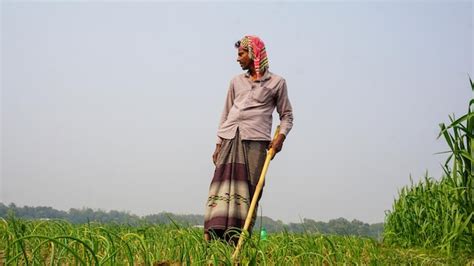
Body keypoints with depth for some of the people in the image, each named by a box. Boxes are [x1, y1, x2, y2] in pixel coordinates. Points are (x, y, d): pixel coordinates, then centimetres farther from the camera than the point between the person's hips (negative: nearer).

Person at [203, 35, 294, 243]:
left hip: (256, 141, -3)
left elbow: (287, 115, 13)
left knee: (249, 188, -8)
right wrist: (218, 145, 13)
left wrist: (281, 136, -5)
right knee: (224, 183, -8)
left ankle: (238, 239, -9)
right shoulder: (236, 81, 19)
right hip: (230, 139, 3)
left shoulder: (277, 83, 10)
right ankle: (212, 234, -12)